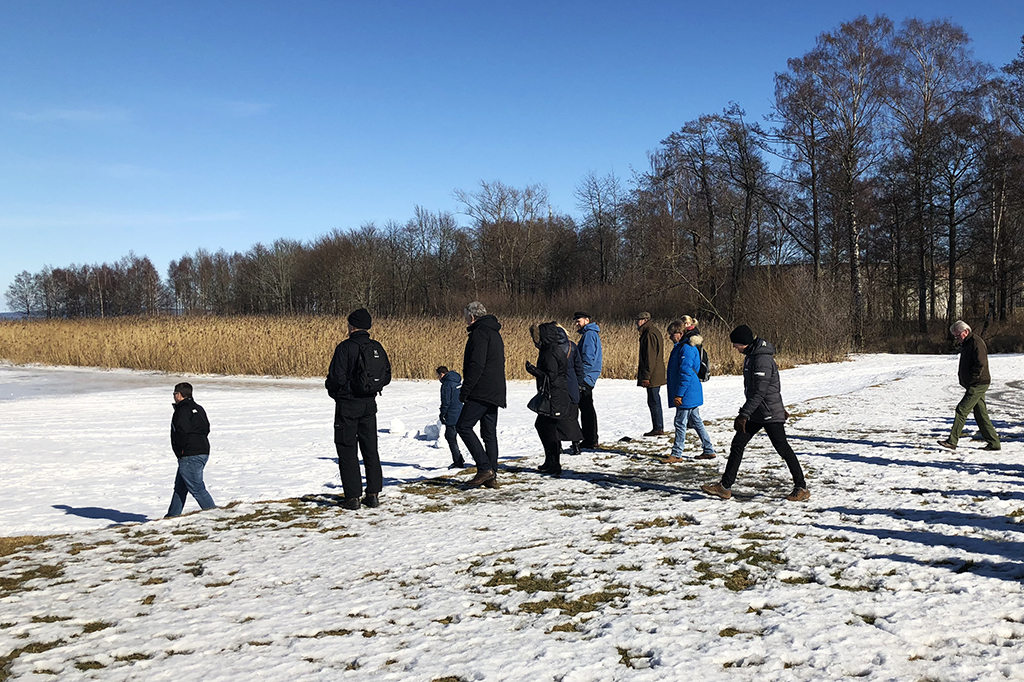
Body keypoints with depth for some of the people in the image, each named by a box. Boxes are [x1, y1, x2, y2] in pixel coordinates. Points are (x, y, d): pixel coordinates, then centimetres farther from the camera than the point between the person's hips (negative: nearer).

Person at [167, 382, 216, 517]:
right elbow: (206, 428, 18)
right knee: (180, 487, 19)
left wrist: (181, 449, -12)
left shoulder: (183, 410, -12)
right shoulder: (198, 408, 16)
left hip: (190, 456, -10)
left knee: (197, 488, -8)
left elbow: (182, 431, -23)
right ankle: (172, 516, 27)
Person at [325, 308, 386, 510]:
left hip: (347, 404, -5)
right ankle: (373, 494, 13)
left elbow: (337, 377, -19)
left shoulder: (345, 347, -15)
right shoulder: (376, 347, 3)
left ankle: (353, 497, 2)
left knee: (347, 450, 3)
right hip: (369, 404, 5)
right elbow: (386, 375, 7)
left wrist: (329, 386, 2)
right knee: (370, 448, 13)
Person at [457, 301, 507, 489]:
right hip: (495, 393, 10)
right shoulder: (494, 333, 22)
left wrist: (465, 390, -16)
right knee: (489, 433, 9)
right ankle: (491, 476, 9)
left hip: (481, 391, -10)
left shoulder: (480, 332, -9)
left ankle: (485, 468, -13)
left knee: (463, 426, -8)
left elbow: (477, 365, -19)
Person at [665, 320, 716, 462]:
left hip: (687, 393, -10)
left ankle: (676, 454, 2)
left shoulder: (686, 349, -18)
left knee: (680, 423, -4)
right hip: (692, 394, 10)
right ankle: (709, 450, 21)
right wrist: (678, 393, 24)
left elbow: (685, 373, -23)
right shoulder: (680, 347, 15)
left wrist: (679, 394, -23)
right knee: (696, 422, 15)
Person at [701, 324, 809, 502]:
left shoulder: (763, 359, -21)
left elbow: (759, 392, -26)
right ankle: (724, 487, 10)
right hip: (755, 413, 10)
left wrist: (744, 414, -28)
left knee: (783, 448, -2)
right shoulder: (751, 356, 11)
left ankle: (801, 489, 10)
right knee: (737, 445, 6)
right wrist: (779, 407, 29)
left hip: (770, 414, -10)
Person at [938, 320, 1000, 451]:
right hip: (973, 385, 10)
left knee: (962, 410, -12)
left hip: (978, 385, -10)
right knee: (981, 414, 11)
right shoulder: (966, 344, 17)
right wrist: (962, 375, 11)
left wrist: (971, 378, -16)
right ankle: (993, 442, 16)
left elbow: (981, 364, -21)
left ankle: (952, 441, -11)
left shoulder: (976, 342, -14)